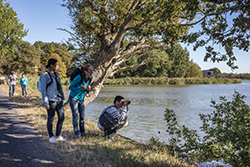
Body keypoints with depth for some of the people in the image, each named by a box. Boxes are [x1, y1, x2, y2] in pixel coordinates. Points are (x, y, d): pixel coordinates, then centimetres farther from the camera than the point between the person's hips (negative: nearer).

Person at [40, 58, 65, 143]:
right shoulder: (45, 75, -10)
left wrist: (62, 99, 16)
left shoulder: (56, 74, 12)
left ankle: (58, 136, 21)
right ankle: (51, 137, 19)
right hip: (51, 100, -7)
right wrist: (45, 103, -15)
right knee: (51, 119, 4)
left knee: (61, 117, 7)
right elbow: (43, 90, -11)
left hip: (59, 100, 7)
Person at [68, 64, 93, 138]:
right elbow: (70, 87, -15)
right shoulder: (79, 78, -24)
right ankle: (76, 133, 4)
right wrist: (80, 88, -28)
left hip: (81, 99, 6)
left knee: (82, 115, 9)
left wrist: (88, 88, -13)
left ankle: (82, 131, 22)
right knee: (75, 116, -3)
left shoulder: (90, 78, -5)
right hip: (73, 98, -6)